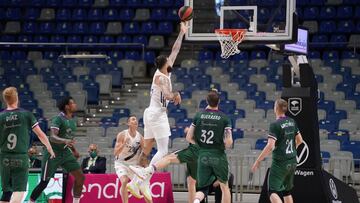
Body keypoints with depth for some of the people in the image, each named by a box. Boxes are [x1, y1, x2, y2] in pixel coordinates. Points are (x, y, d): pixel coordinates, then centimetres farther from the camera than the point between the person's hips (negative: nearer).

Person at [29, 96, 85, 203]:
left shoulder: (73, 119, 7)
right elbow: (52, 137, -30)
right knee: (44, 182, -5)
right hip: (53, 153, -7)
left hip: (66, 153, 7)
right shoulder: (58, 119, -18)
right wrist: (65, 141, -46)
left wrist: (74, 150, 25)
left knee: (80, 177, -3)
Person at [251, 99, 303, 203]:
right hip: (292, 161, 7)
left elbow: (270, 146, -22)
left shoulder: (275, 125, -15)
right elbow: (299, 140, 16)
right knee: (286, 191, 18)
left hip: (280, 162, -7)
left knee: (273, 191, -7)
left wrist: (258, 161, -16)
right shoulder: (292, 122, 6)